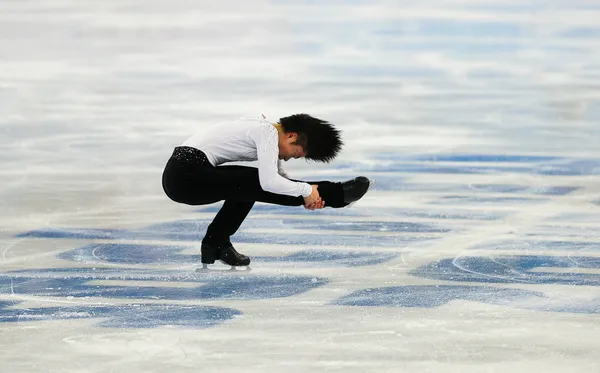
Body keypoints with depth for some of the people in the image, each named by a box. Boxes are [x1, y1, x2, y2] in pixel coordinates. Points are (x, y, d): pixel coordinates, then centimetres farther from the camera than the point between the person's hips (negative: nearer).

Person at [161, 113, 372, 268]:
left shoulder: (264, 129, 17)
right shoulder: (268, 133, -12)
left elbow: (279, 176, 21)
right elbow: (269, 182, -22)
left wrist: (307, 198, 5)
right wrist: (306, 190, -9)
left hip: (184, 172, 10)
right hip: (187, 175, -10)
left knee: (247, 185, 24)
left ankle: (215, 245, 21)